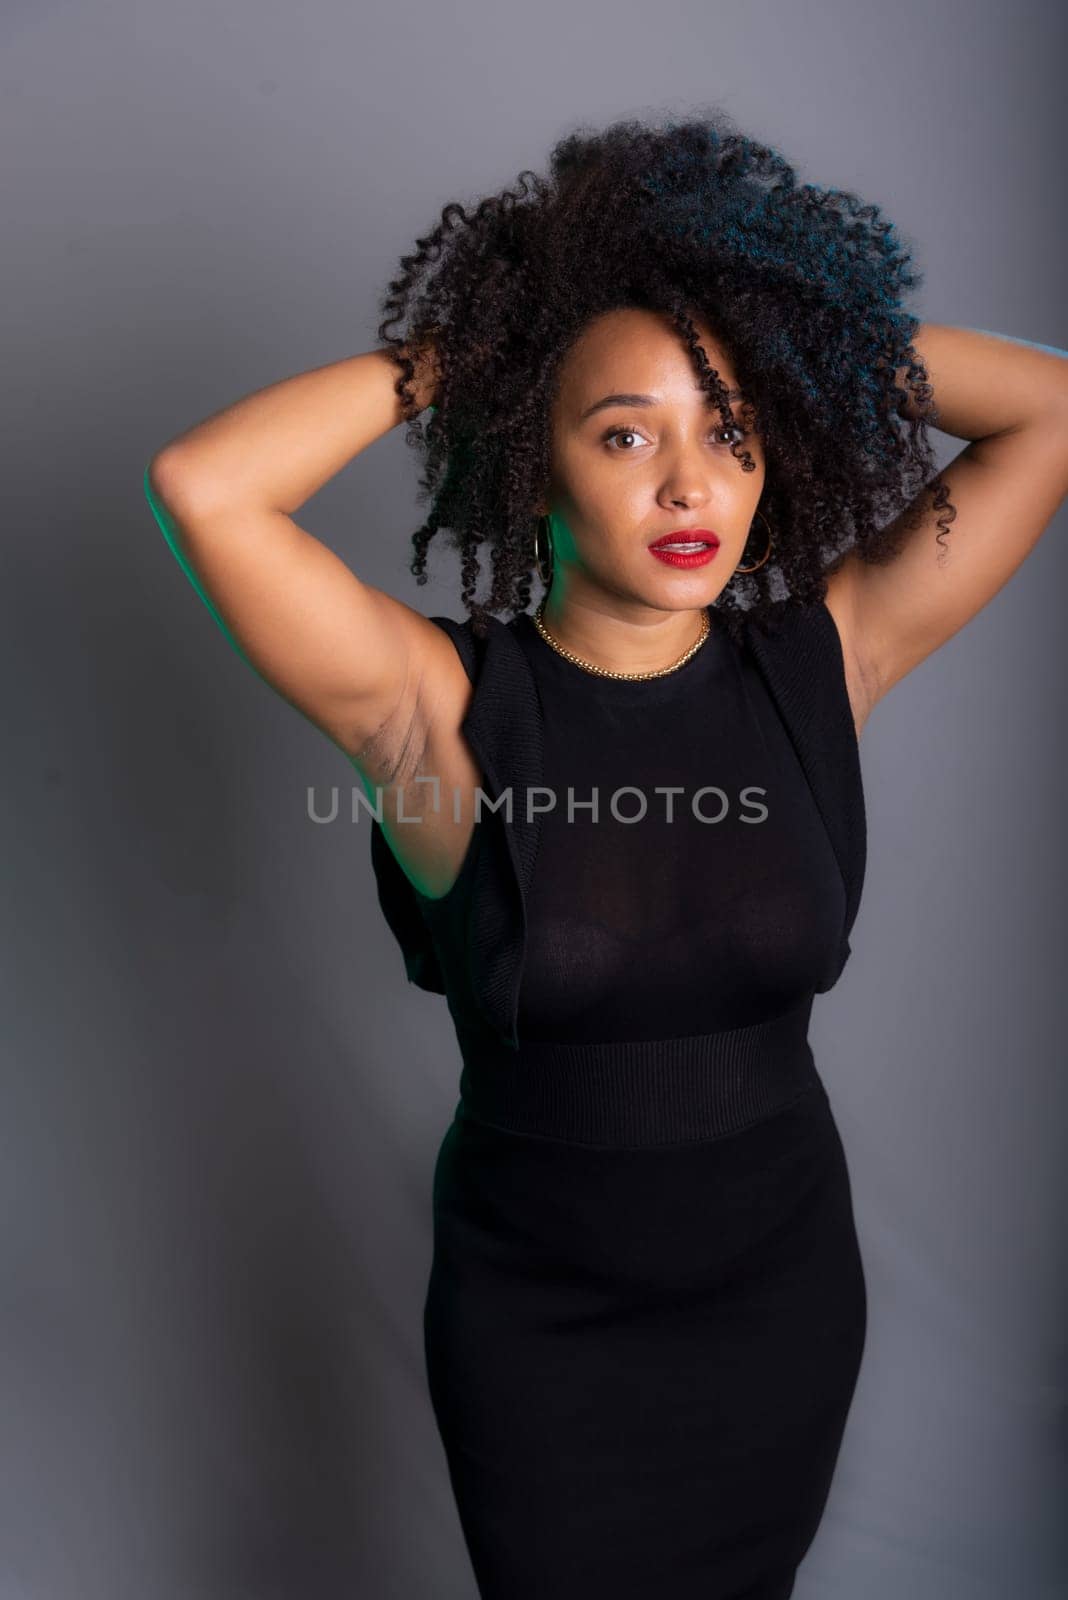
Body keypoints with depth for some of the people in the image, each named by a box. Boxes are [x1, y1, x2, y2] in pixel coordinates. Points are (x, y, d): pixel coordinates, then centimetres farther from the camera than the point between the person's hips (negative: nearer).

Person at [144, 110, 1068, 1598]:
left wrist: (803, 319, -9)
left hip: (784, 1291, 3)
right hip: (539, 1321, -2)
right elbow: (201, 484, -32)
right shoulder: (448, 709, -19)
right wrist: (458, 346, -20)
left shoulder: (821, 666, -11)